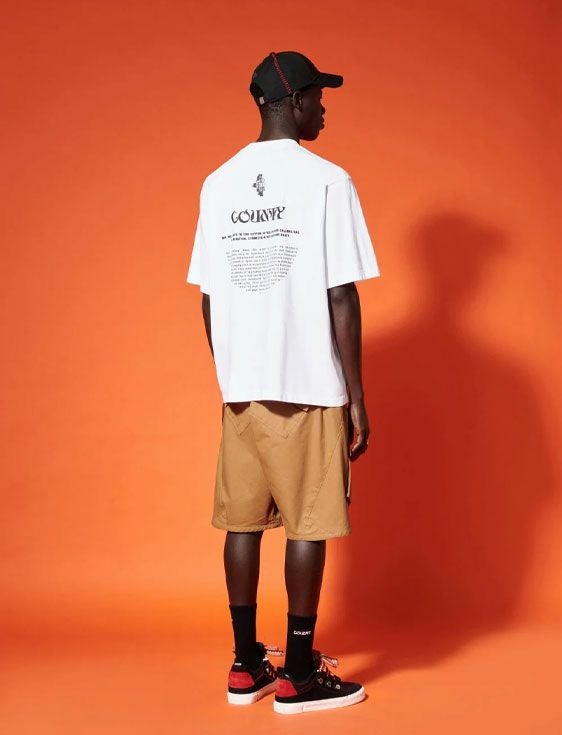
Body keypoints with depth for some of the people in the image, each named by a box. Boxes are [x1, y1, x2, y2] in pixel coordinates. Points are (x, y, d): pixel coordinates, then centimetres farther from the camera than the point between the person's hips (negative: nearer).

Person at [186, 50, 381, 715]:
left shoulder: (217, 183, 7)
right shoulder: (327, 180, -8)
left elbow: (210, 298, 8)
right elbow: (342, 298, -11)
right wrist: (357, 396, -6)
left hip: (242, 387, 5)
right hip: (309, 386, -5)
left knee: (243, 520, 11)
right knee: (306, 525, 3)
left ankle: (246, 665, 21)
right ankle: (299, 675, 12)